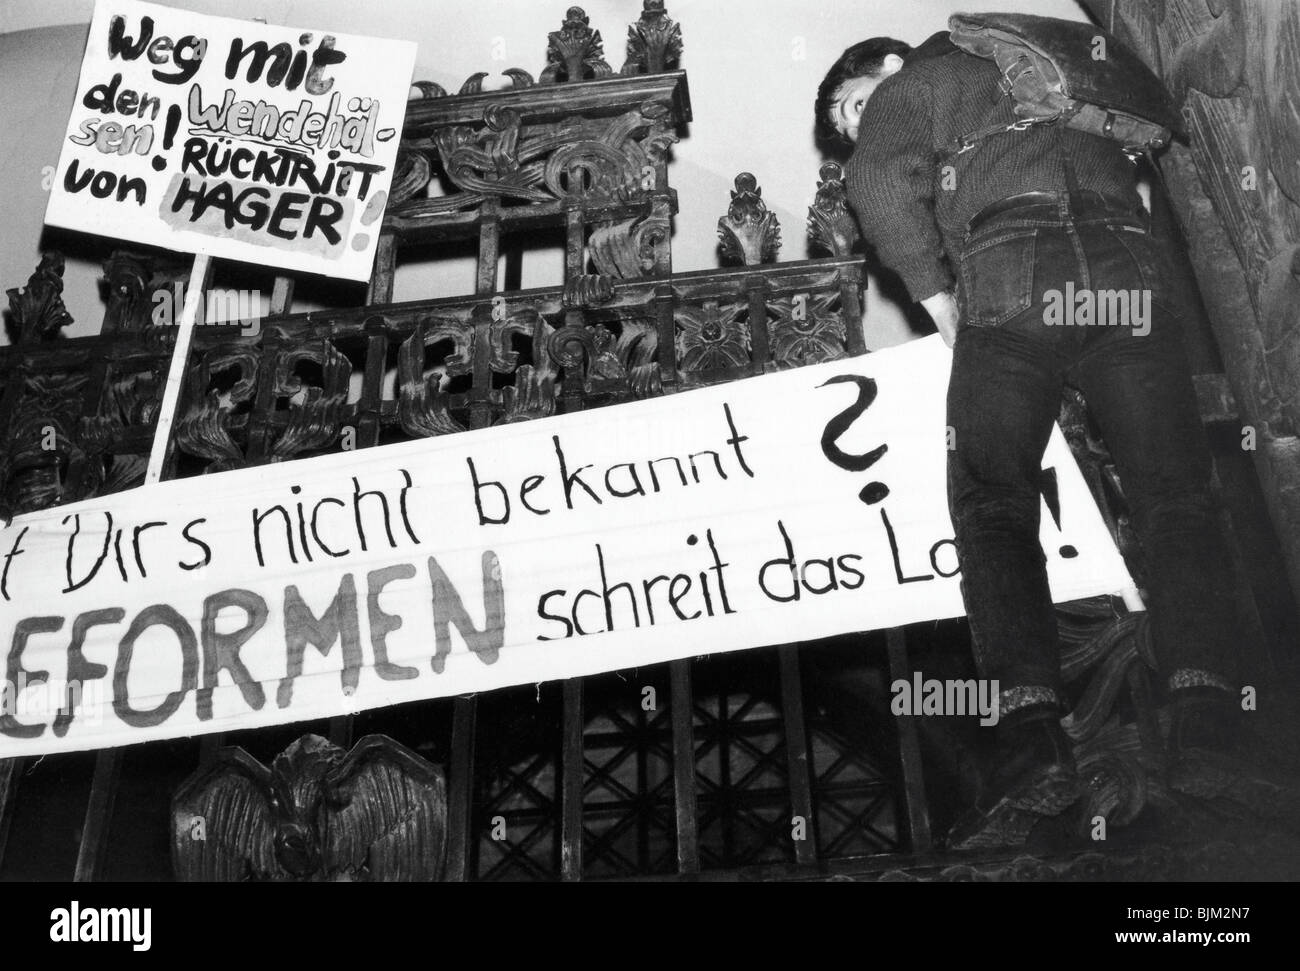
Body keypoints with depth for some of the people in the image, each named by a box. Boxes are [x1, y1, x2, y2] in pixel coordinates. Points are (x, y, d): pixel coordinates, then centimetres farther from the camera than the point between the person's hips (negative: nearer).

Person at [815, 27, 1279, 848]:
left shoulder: (907, 88, 22)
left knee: (992, 503, -2)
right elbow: (1129, 166, 30)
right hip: (1129, 266, 4)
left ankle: (1033, 733, -18)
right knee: (1175, 497, 1)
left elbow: (881, 182, 2)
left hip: (1010, 278, -4)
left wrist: (937, 297, 6)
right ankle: (1207, 728, -14)